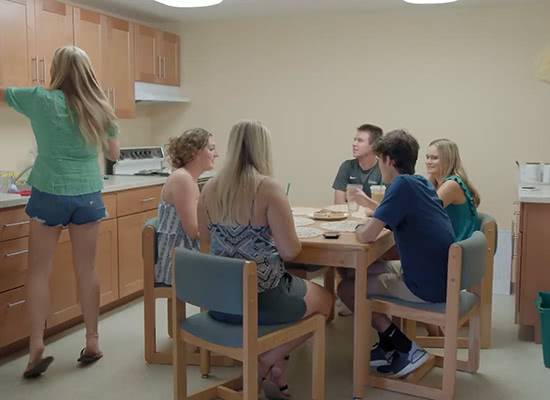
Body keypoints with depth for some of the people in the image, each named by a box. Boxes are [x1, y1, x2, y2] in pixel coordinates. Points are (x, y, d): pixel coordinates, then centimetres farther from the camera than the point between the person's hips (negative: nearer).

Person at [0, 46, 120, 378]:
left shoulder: (40, 99, -5)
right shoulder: (101, 109, 3)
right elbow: (114, 154, 12)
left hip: (49, 195, -2)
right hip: (88, 196, 2)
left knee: (39, 271, 7)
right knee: (87, 272, 9)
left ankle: (36, 348, 3)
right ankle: (92, 344, 18)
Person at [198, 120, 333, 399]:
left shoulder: (210, 188, -1)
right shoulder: (268, 188, -18)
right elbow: (290, 251, -17)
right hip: (262, 298, -6)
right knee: (324, 299, 23)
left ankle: (271, 369, 26)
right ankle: (268, 360, 16)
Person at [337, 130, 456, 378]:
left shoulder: (403, 184, -20)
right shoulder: (421, 182, 7)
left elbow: (366, 235, -24)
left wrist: (361, 227, -2)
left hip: (426, 287, -9)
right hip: (439, 277, 9)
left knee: (345, 288, 6)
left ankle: (407, 350, 9)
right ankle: (388, 347, 27)